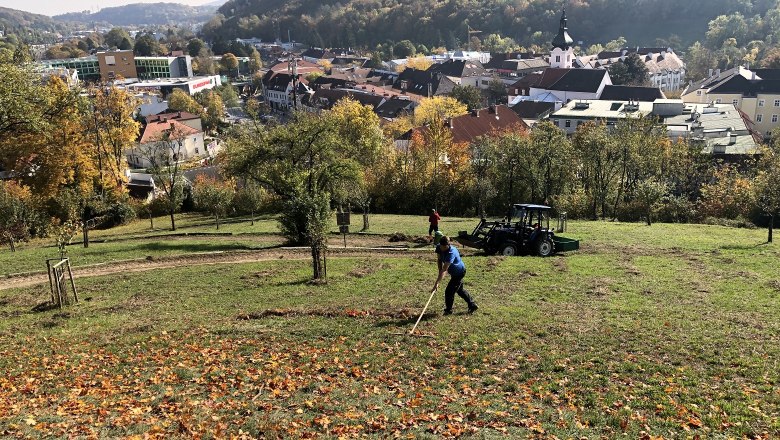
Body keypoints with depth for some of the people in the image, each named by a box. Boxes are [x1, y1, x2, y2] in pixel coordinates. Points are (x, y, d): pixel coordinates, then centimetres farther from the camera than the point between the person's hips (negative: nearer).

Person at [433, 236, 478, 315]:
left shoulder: (451, 253, -39)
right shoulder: (439, 248, -17)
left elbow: (444, 269, -44)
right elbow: (440, 260, 2)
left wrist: (437, 283, -47)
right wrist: (440, 272, -9)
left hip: (459, 272, -9)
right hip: (454, 272, 9)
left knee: (449, 291, -7)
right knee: (459, 289, 23)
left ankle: (448, 310, 14)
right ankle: (473, 305, 38)